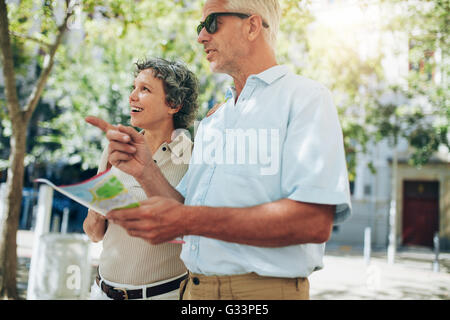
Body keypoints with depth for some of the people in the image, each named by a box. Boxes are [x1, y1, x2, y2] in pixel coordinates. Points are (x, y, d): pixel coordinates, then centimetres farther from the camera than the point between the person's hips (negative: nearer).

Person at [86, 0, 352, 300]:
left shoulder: (305, 97, -8)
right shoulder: (212, 121, 15)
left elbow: (314, 221, -22)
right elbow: (184, 212, 10)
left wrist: (189, 220, -25)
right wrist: (145, 171, -8)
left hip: (263, 287, -6)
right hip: (195, 287, 6)